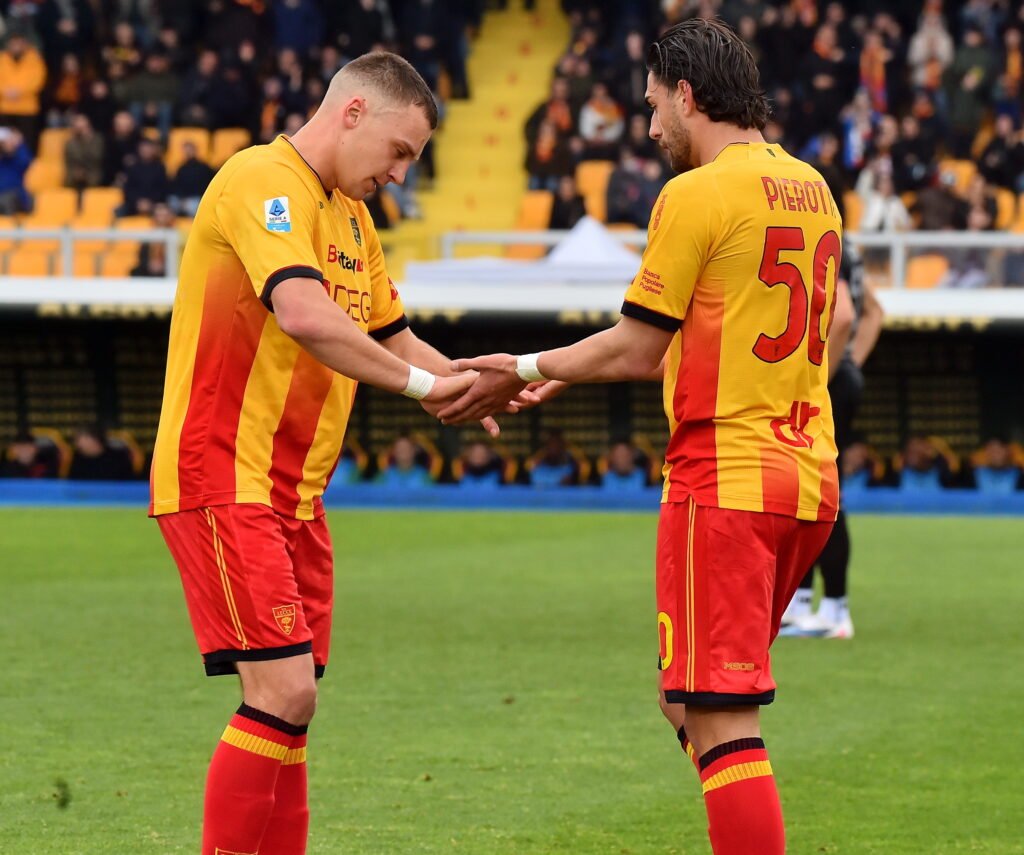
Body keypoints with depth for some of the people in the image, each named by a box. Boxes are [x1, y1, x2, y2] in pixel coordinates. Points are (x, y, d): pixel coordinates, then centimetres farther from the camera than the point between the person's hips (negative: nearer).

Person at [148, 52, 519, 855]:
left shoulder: (351, 216, 18)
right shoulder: (262, 182, -13)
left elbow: (391, 336, 26)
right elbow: (303, 314, -28)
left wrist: (477, 387, 9)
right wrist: (418, 383, -21)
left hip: (294, 492, 9)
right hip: (223, 479, -9)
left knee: (291, 702, 7)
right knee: (283, 691, -16)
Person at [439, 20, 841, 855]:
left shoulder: (697, 195, -10)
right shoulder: (813, 189, 14)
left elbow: (636, 350, -7)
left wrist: (528, 370, 9)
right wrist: (573, 371, 26)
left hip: (723, 480, -8)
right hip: (810, 480, 8)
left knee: (718, 719, -8)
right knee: (691, 700, 17)